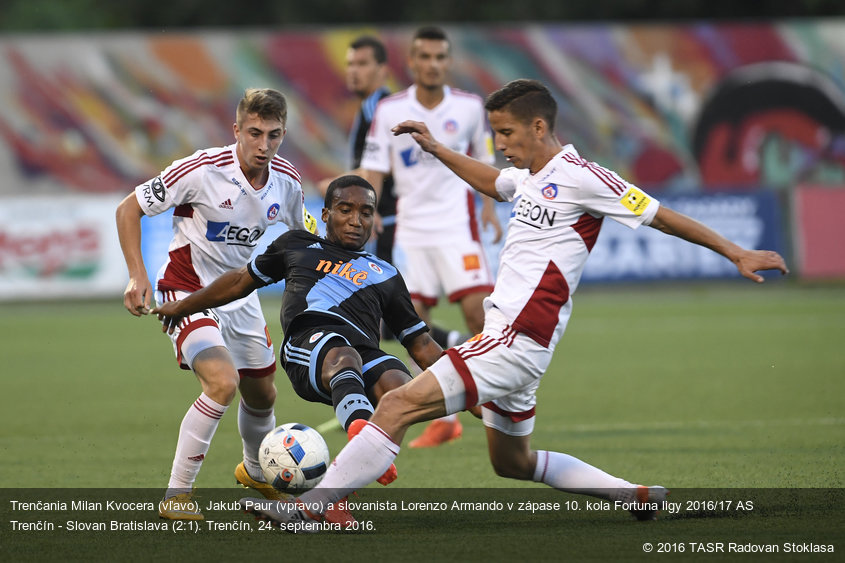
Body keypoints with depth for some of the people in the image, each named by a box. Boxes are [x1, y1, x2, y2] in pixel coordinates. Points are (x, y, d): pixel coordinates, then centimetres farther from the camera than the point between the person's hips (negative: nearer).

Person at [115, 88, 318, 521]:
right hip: (187, 292, -6)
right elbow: (128, 209, -14)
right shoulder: (201, 170, -24)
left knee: (261, 395, 16)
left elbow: (304, 233, 15)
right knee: (223, 382, -26)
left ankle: (256, 473, 49)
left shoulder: (286, 180, -7)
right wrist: (138, 276, -22)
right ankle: (176, 494, -13)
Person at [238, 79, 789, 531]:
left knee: (399, 405, -17)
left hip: (517, 342, -10)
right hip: (504, 336, 10)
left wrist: (736, 253, -8)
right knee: (513, 463, 21)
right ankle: (637, 495, 25)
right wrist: (436, 149, 36)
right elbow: (491, 182, 39)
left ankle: (310, 507, -18)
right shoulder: (531, 176, 15)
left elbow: (662, 216, -7)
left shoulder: (579, 176, -11)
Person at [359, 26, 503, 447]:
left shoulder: (469, 107, 1)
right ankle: (444, 418, 9)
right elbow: (374, 170, 1)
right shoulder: (390, 111, 1)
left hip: (457, 223, -2)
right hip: (410, 228, 2)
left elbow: (484, 160, 13)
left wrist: (489, 206, 2)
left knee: (476, 309, -15)